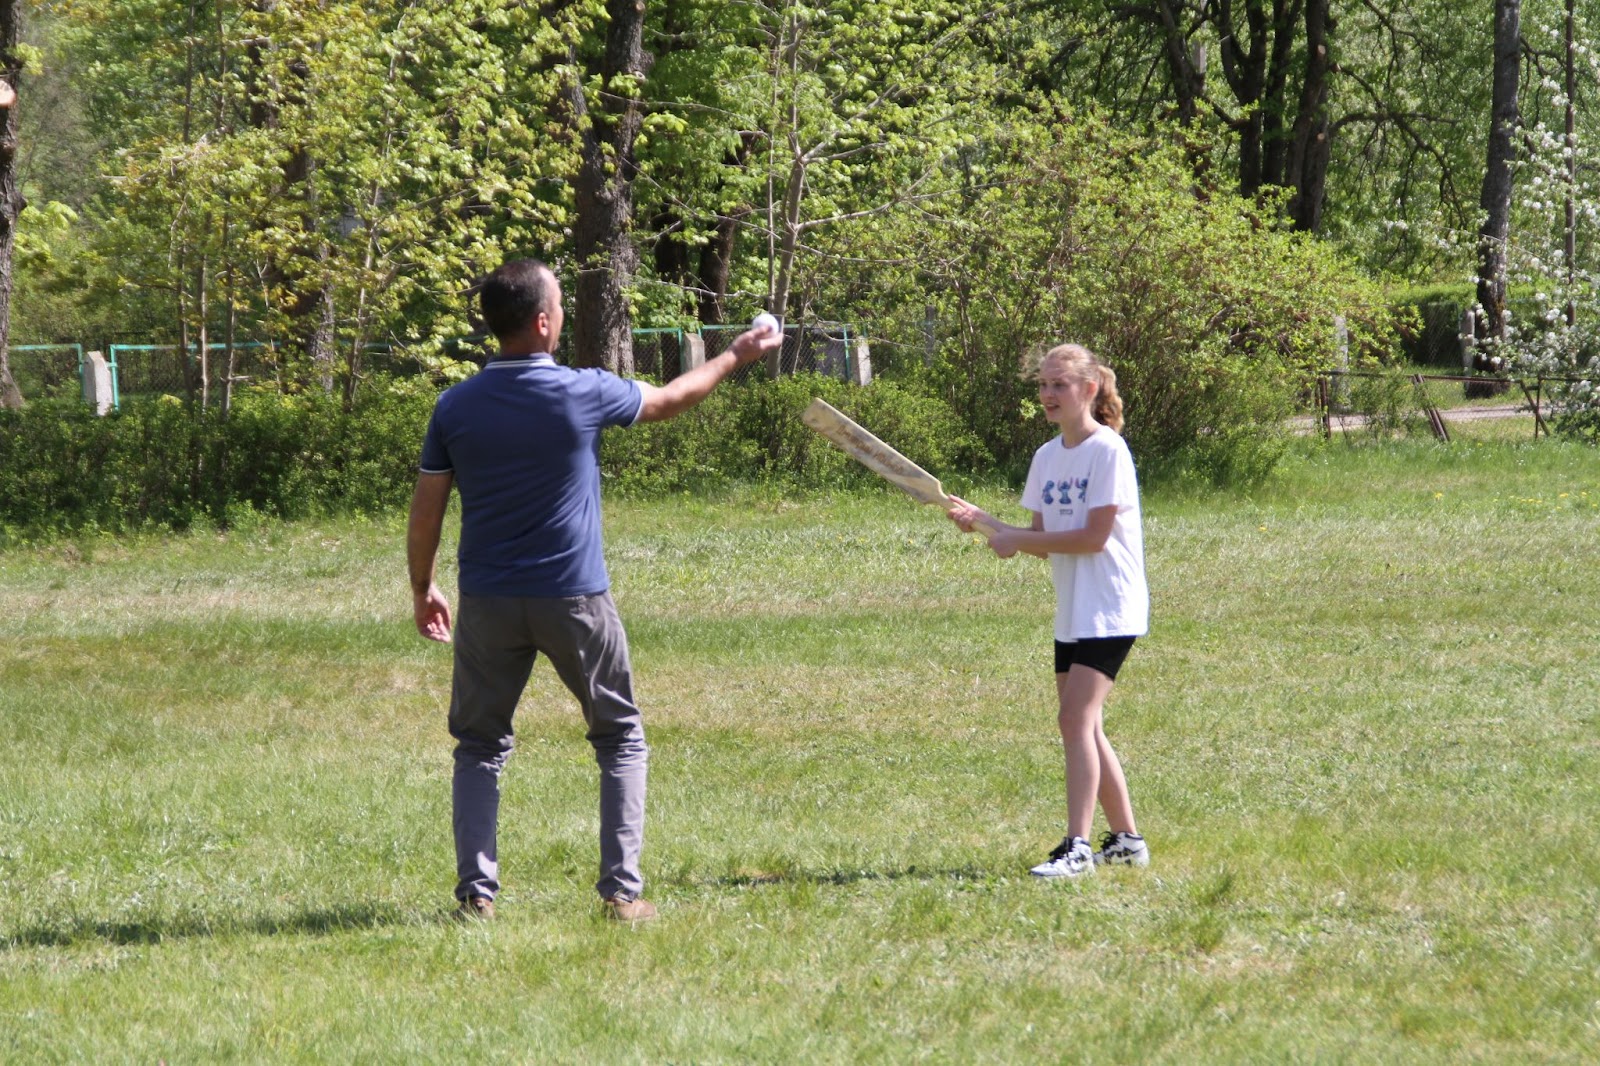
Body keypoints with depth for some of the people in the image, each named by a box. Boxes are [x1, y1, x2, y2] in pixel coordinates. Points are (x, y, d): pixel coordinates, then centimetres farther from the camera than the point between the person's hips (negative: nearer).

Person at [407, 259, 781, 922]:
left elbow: (426, 513, 1)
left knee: (480, 747, 13)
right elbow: (670, 400, 9)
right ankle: (621, 890, 4)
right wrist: (735, 359, 25)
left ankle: (475, 891, 2)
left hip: (488, 603, 2)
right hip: (574, 598, -2)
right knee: (621, 740, 13)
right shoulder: (581, 394, -9)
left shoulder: (455, 407, -3)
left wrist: (422, 590, 16)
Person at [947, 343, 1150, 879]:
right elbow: (1043, 541, 11)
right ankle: (1126, 839, 22)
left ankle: (1076, 846, -22)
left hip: (1110, 609, -9)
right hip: (1072, 613, 9)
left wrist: (1015, 540, -13)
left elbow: (1093, 536, -18)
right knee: (1084, 728, 11)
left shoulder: (1107, 450, -13)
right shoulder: (1047, 458, 11)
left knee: (1076, 718, -18)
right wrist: (983, 521, -3)